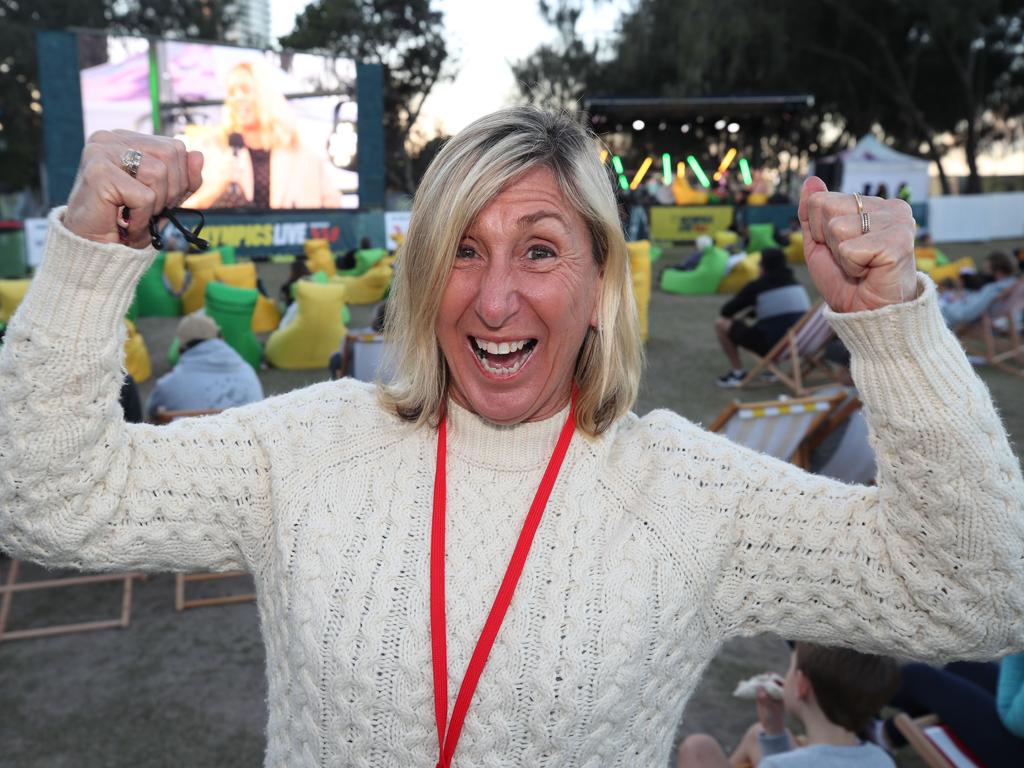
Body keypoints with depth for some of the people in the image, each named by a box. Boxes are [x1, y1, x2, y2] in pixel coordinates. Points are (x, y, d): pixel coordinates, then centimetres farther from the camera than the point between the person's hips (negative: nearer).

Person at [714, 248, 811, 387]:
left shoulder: (756, 286, -5)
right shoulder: (797, 284, 11)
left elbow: (726, 311, 4)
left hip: (773, 346, -6)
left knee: (721, 323, 7)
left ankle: (738, 373, 10)